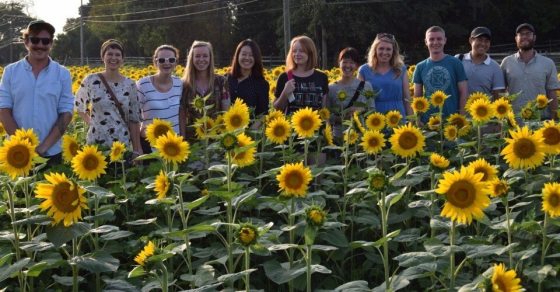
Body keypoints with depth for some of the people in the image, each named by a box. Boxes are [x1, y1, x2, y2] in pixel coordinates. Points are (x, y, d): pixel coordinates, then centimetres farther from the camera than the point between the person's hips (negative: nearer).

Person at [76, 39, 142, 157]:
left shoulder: (130, 84, 1)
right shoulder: (91, 81, -3)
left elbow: (134, 119, 2)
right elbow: (79, 106, 14)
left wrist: (137, 150, 0)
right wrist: (92, 123, 4)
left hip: (123, 146, 1)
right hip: (96, 145, -1)